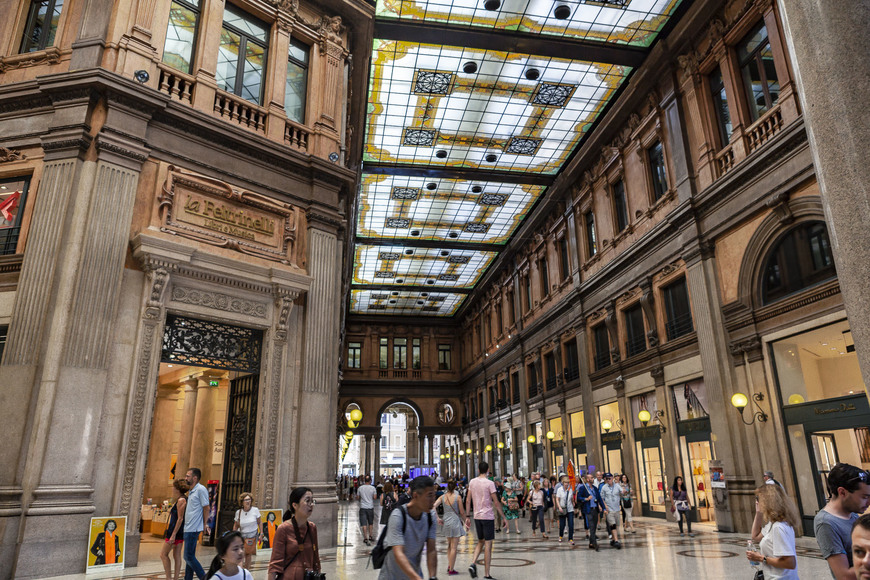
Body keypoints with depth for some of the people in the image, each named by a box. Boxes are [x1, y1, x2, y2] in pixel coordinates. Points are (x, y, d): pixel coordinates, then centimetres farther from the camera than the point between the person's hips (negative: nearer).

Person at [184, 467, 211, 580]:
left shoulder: (201, 489, -14)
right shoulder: (191, 491, 16)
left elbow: (206, 508, -15)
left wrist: (203, 525, -8)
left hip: (193, 529, -9)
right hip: (188, 528, 9)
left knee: (189, 557, -7)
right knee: (189, 557, 14)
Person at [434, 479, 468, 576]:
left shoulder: (442, 497, 1)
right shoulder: (457, 497, -9)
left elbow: (433, 507, -8)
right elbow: (462, 512, -5)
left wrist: (438, 519, -1)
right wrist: (464, 521, 11)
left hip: (446, 522, 5)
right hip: (455, 522, -4)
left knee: (449, 545, 22)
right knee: (454, 547, 2)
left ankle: (449, 566, 23)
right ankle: (451, 570, 5)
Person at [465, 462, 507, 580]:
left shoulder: (472, 482, 4)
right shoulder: (489, 483, -11)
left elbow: (468, 501, 6)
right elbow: (496, 503, -11)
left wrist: (467, 517, 12)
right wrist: (504, 517, -3)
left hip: (477, 516, 5)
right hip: (488, 517, -5)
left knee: (480, 541, 19)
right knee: (488, 544, 2)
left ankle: (473, 563, 1)